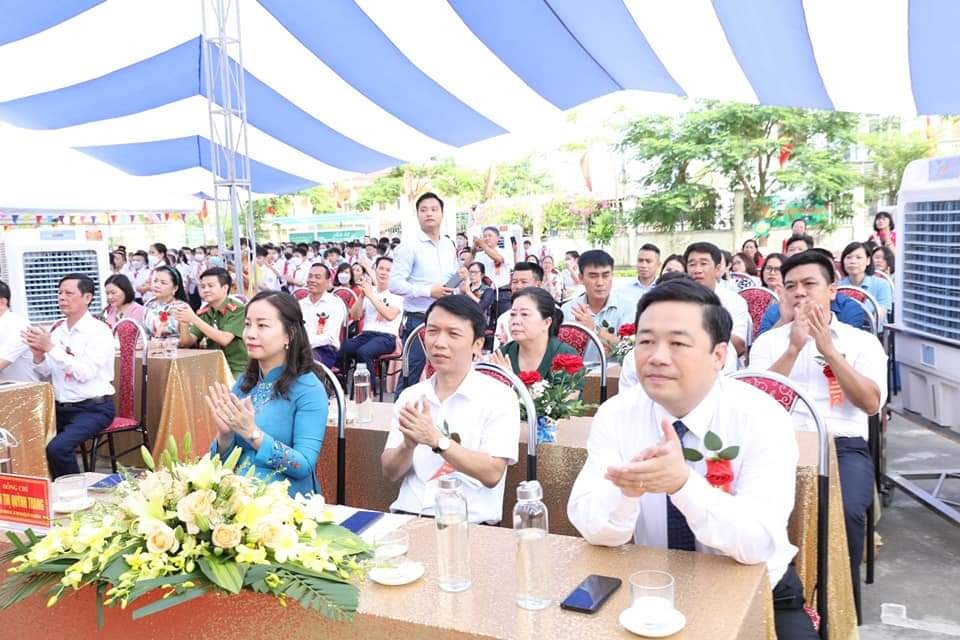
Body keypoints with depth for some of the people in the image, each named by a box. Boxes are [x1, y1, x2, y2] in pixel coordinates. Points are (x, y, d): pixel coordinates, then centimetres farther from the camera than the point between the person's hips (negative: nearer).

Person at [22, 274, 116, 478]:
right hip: (61, 407, 7)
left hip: (93, 409, -7)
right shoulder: (57, 330, 9)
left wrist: (51, 348, -22)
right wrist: (38, 355, -10)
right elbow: (46, 375, 10)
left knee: (57, 448, -27)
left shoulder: (99, 331, -10)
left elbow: (85, 373, -21)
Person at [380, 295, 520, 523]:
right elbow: (390, 473, 9)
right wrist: (408, 444, -12)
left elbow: (492, 474, -11)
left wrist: (436, 439, -20)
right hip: (406, 517, 4)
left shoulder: (499, 397, -1)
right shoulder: (409, 396, 12)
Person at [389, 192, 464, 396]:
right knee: (411, 374, 0)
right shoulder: (409, 246, -8)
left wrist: (460, 276, 0)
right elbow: (395, 284, -15)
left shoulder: (449, 245, 11)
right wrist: (429, 291, -21)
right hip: (418, 320, -6)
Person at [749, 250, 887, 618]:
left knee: (846, 511, -31)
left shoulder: (863, 341, 13)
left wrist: (828, 349, -9)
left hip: (844, 446, 0)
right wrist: (794, 347, -10)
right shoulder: (768, 342, 15)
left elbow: (871, 403, -2)